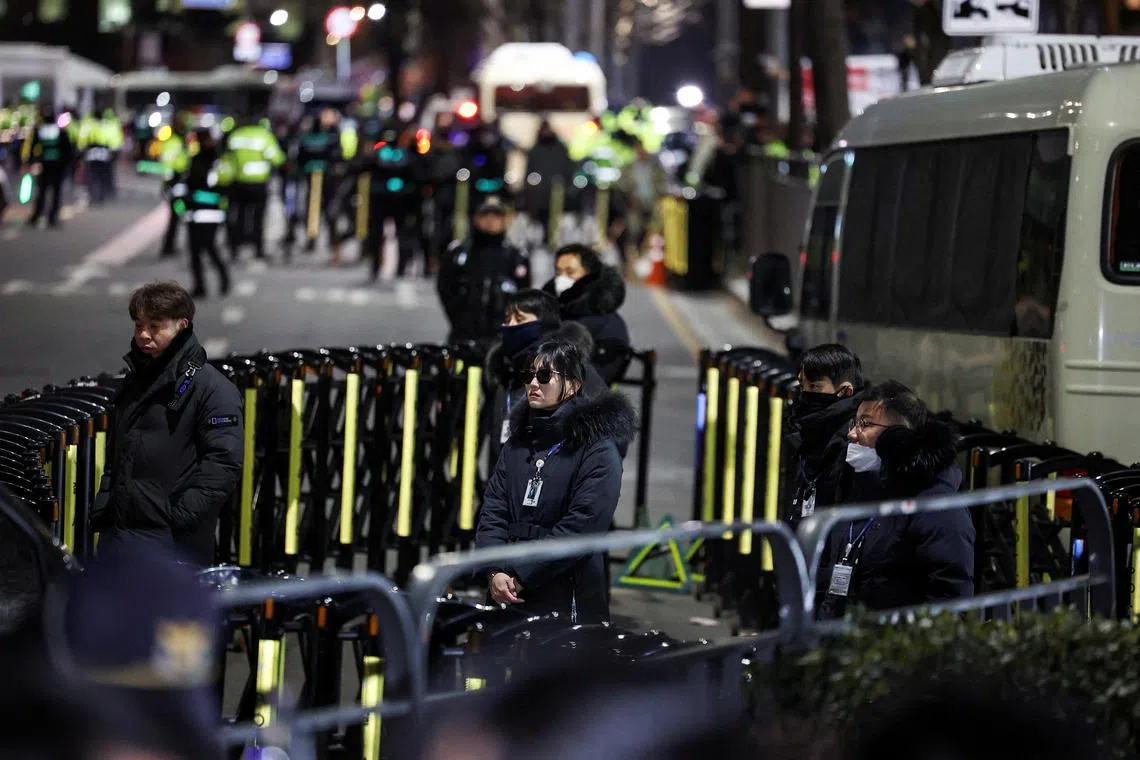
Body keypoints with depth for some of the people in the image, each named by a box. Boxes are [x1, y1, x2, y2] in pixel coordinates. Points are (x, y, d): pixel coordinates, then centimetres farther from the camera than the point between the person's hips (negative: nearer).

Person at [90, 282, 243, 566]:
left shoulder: (212, 388, -7)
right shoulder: (135, 381, 19)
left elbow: (224, 463, -15)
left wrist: (182, 514, -20)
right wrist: (102, 508, 15)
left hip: (175, 542, -8)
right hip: (117, 533, 8)